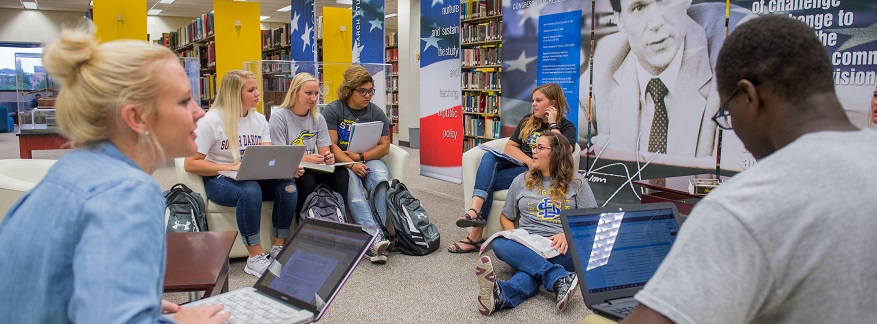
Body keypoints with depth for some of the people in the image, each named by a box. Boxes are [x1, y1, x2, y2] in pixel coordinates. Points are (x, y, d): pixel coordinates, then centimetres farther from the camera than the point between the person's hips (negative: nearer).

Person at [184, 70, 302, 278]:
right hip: (218, 181, -5)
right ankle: (255, 258, -27)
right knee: (250, 191, -37)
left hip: (255, 178, 5)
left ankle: (279, 247, -10)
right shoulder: (211, 121, -10)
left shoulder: (259, 119, 8)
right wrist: (230, 168, -24)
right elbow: (190, 164, -13)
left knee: (287, 185, -23)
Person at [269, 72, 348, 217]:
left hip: (314, 169, 5)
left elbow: (325, 152, 11)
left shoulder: (318, 118, 13)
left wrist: (328, 158, -15)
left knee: (341, 172, -23)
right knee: (307, 179, -36)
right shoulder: (279, 117, -4)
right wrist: (305, 159, -25)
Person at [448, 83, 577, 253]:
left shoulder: (567, 127, 5)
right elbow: (509, 147, 10)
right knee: (489, 156, -27)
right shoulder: (528, 121, 21)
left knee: (486, 181, -25)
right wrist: (529, 161, -8)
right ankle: (475, 209, -45)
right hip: (516, 164, 5)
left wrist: (553, 124, -10)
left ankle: (475, 236, -27)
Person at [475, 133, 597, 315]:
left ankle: (502, 296, -59)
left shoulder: (576, 182, 11)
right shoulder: (522, 181, 19)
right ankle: (560, 279, -48)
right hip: (528, 247, 2)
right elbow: (506, 217, 25)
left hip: (562, 248, -1)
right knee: (499, 243, -32)